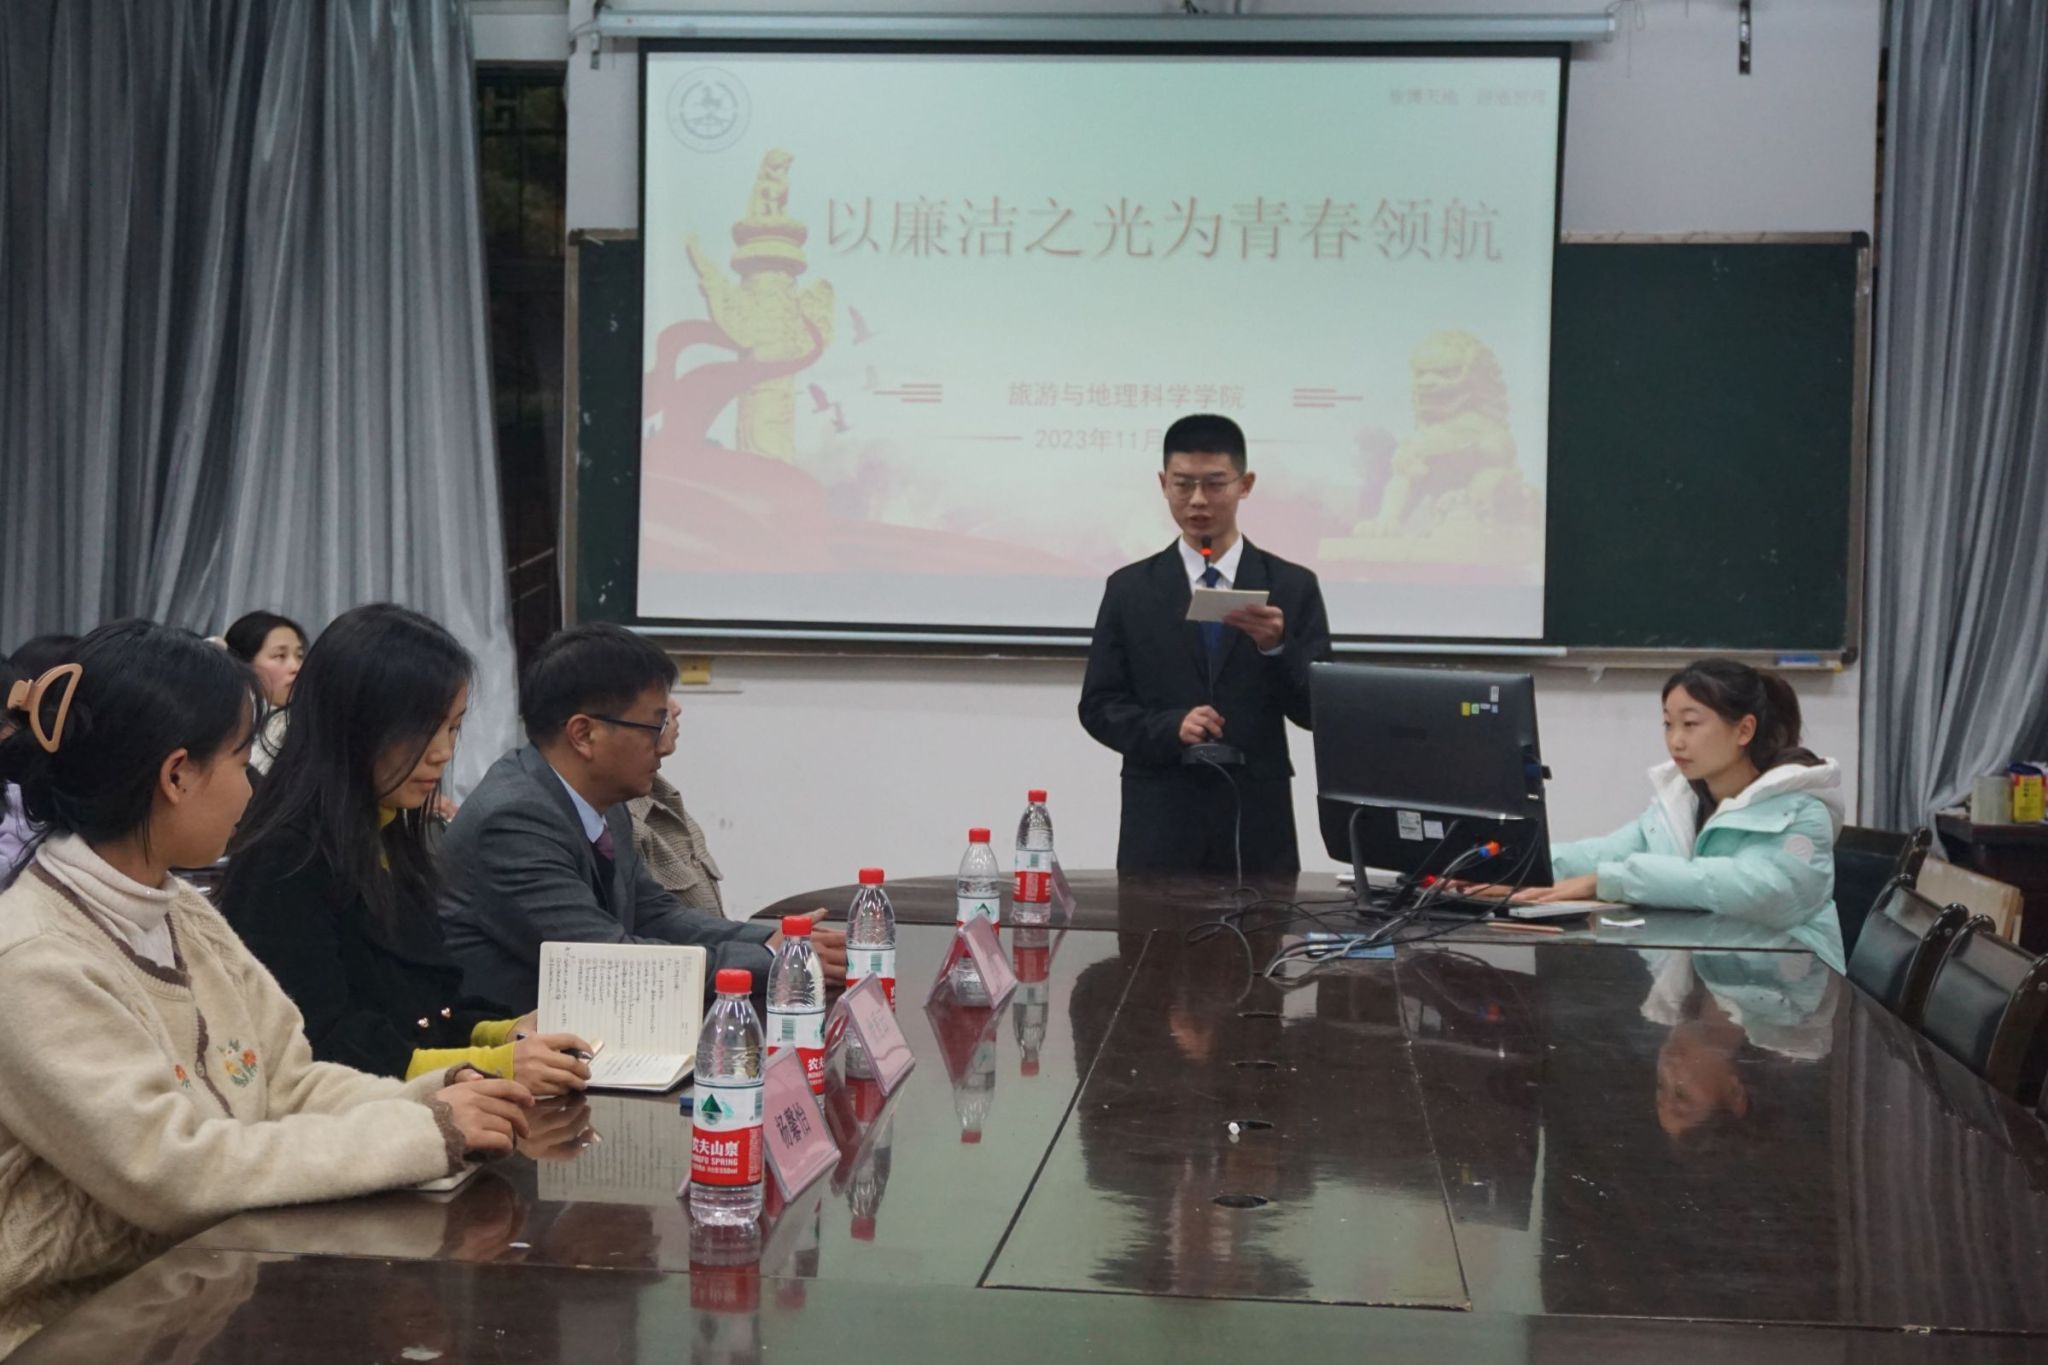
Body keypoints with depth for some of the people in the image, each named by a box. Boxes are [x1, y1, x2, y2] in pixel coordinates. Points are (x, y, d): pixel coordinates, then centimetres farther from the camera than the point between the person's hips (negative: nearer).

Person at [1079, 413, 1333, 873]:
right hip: (1160, 826, 0)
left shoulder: (1292, 586, 4)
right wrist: (1171, 728, -14)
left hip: (1258, 825, 0)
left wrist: (1277, 647, -17)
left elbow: (1319, 711, 0)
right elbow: (1099, 707, 3)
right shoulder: (1129, 589, 6)